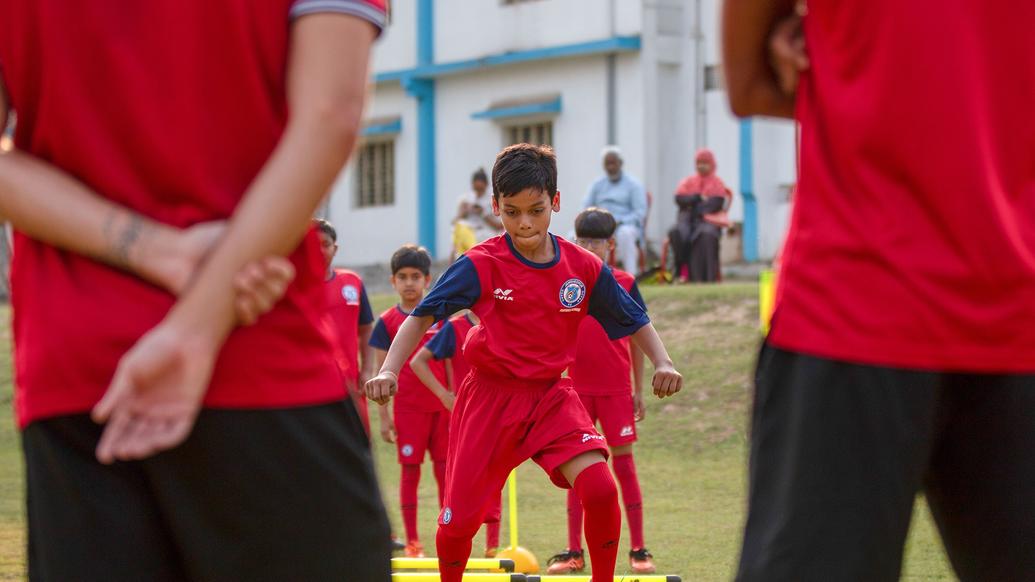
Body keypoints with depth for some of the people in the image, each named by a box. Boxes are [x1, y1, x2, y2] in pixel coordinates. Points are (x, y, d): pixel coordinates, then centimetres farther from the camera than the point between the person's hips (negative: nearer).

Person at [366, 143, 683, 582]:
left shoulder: (584, 268, -4)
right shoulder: (481, 265, -11)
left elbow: (634, 321, 7)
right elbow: (422, 316, -8)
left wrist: (661, 362, -10)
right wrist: (389, 370, -22)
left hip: (552, 394, 1)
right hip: (490, 395, -1)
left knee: (599, 488, -22)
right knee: (459, 520, 0)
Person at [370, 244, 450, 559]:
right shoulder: (387, 322, 0)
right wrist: (384, 415, -2)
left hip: (441, 406, 2)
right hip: (408, 407, -2)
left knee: (445, 469, 3)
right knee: (410, 471, 1)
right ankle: (412, 542, 8)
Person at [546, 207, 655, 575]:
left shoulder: (624, 284, 1)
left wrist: (638, 390, 4)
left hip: (616, 389, -1)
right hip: (578, 389, 1)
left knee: (624, 463, -1)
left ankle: (638, 549, 4)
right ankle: (574, 551, 8)